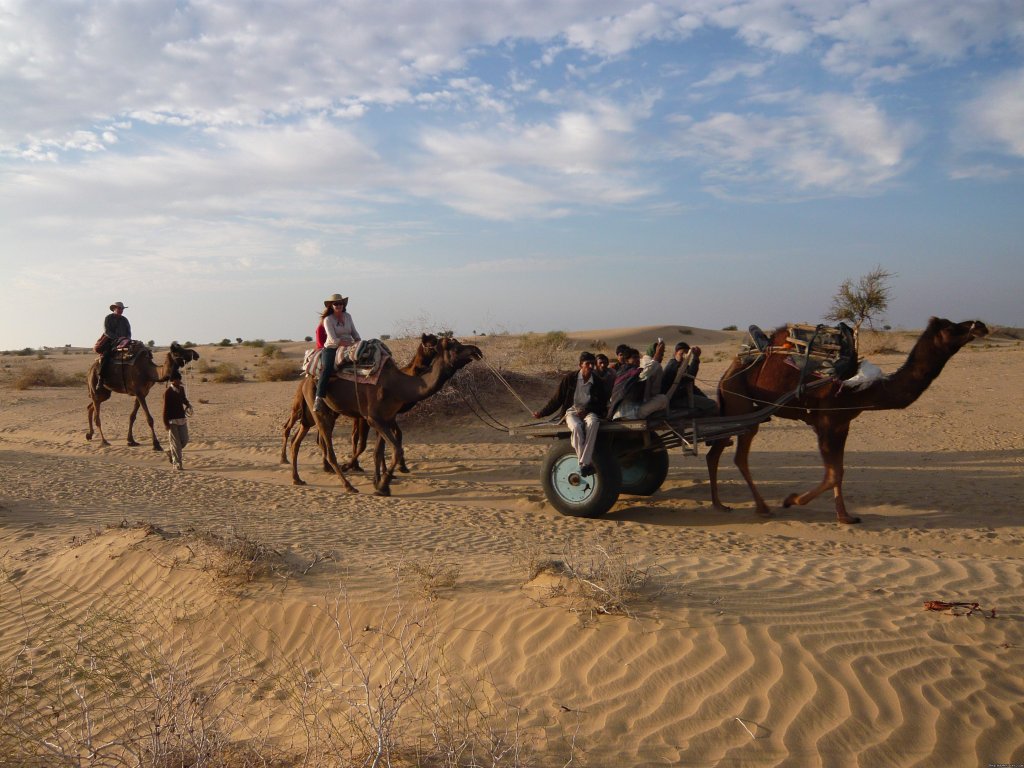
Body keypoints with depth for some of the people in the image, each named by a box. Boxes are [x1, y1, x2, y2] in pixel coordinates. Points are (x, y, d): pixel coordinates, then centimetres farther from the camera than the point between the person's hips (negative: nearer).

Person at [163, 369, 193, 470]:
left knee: (185, 440, 10)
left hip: (182, 418, 7)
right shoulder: (168, 392, -12)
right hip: (172, 420, -7)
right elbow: (165, 408, -13)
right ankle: (177, 463, 3)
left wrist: (188, 404, 9)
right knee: (176, 442, -3)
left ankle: (170, 453, 33)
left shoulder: (181, 389, 9)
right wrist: (166, 423, -15)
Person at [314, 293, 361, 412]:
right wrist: (350, 343, -19)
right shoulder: (328, 320, -6)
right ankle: (318, 399, -35)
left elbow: (354, 332, 18)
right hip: (331, 349, -6)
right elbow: (334, 340, -15)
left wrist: (359, 342, -1)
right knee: (326, 369, -29)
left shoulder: (348, 316, 11)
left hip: (347, 348, 6)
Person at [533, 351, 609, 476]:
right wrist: (542, 413, 6)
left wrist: (586, 410, -9)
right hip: (572, 411, -1)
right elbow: (556, 399, 8)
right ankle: (585, 464, -35)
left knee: (593, 423, -38)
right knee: (576, 427, -38)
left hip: (589, 412, 1)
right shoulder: (569, 378, 1)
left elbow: (602, 404, 8)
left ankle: (584, 463, -42)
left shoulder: (598, 382, 5)